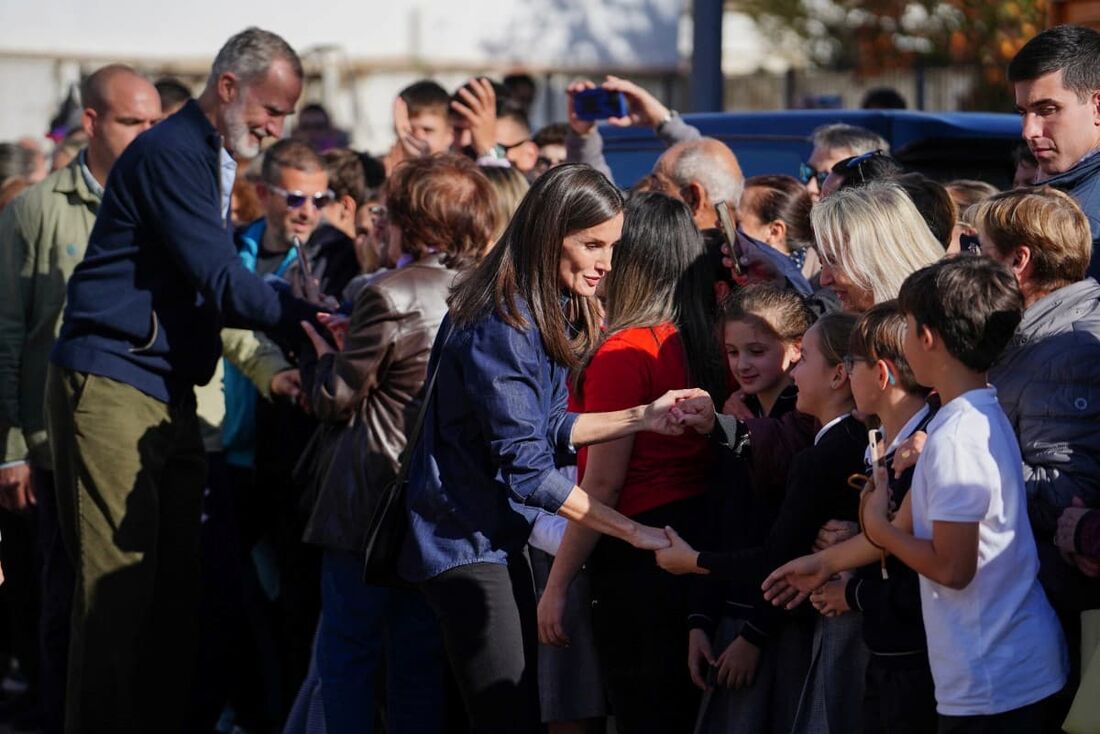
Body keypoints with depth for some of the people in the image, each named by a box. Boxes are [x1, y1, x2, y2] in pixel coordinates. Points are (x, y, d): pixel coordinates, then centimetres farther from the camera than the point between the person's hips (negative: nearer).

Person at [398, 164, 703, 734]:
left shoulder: (551, 313, 8)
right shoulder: (498, 326, -22)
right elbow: (526, 468, -24)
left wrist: (641, 419, -3)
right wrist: (634, 532, -21)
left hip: (501, 534, 10)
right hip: (463, 537, -10)